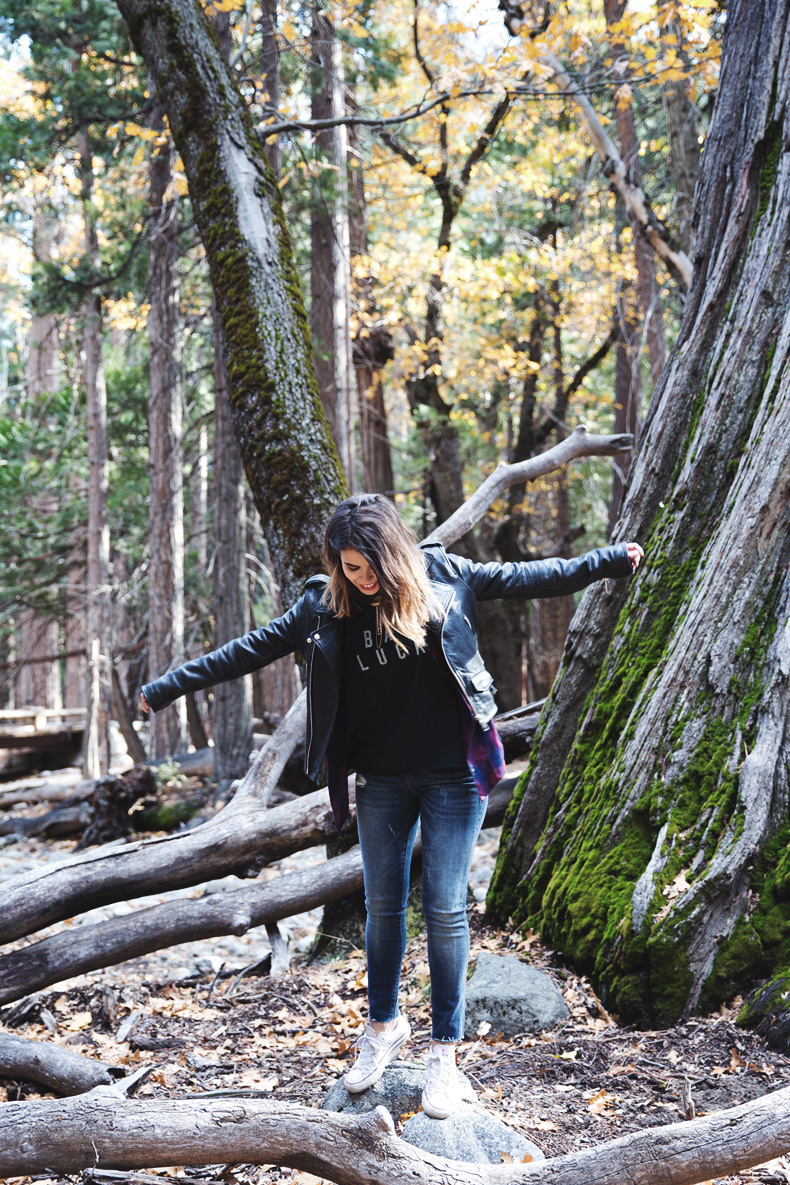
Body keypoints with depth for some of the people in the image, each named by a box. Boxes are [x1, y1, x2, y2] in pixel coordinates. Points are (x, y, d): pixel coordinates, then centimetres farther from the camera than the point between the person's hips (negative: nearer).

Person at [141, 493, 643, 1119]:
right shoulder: (325, 605, -2)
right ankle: (384, 1025, 31)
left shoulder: (442, 576, -5)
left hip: (453, 774, -2)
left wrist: (610, 560, 5)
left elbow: (528, 578, 4)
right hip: (382, 780, 2)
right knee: (383, 905, 10)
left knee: (445, 909, -2)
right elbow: (251, 650, 3)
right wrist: (167, 688, 4)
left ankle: (446, 1051, 9)